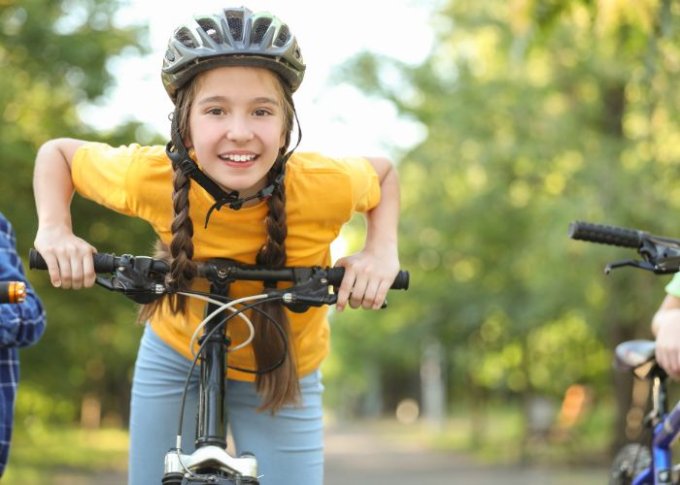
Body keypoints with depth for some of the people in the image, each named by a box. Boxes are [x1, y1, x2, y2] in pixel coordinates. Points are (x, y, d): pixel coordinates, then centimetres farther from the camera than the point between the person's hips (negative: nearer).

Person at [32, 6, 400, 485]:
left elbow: (385, 172, -7)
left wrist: (382, 251, -22)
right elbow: (56, 152, -9)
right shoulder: (151, 177, -29)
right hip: (175, 353, 1)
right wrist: (54, 230, -25)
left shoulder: (325, 186, -31)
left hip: (281, 375, -1)